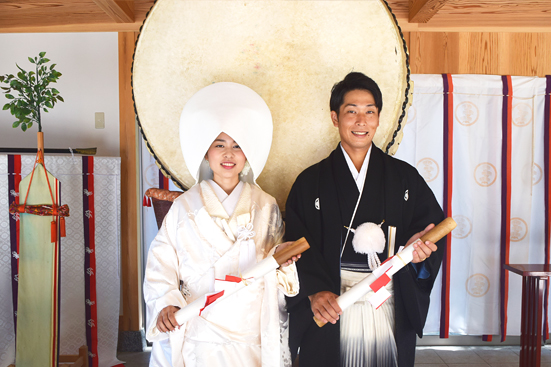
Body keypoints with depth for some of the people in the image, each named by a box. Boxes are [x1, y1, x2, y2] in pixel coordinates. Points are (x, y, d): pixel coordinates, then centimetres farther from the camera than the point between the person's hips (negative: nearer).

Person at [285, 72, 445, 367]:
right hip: (331, 311, -1)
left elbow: (432, 224, 7)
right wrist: (314, 291, -17)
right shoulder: (311, 182, 1)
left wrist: (419, 244, -15)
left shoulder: (405, 177, 5)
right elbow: (297, 246, -4)